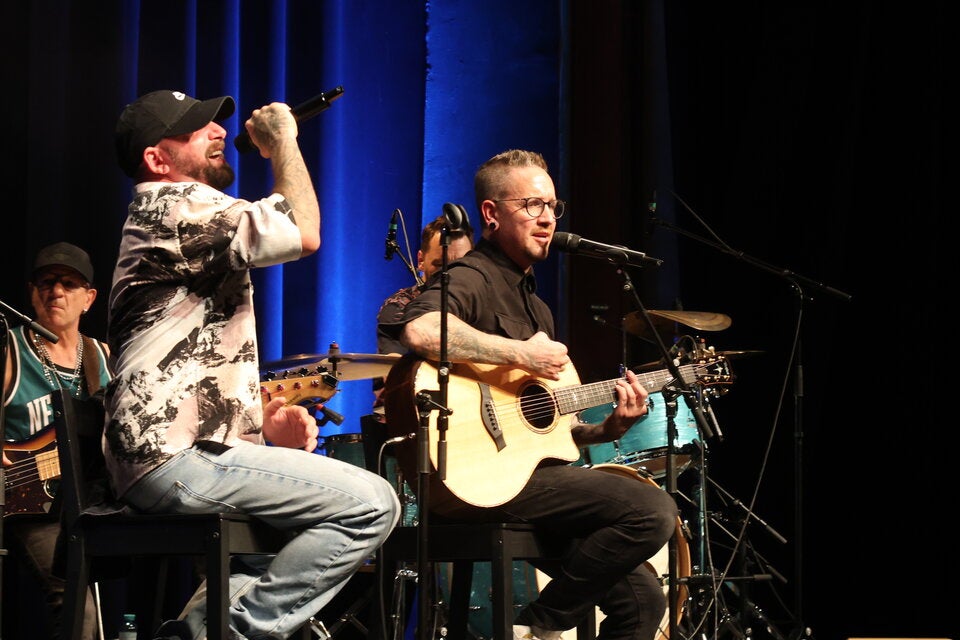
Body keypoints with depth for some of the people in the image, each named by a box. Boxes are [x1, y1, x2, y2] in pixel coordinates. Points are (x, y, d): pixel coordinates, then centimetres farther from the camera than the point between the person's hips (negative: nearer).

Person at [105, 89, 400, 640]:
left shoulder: (162, 221, 26)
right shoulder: (177, 205, -9)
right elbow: (304, 233, -22)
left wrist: (267, 419, 11)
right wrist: (284, 140, -5)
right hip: (177, 456, -11)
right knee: (372, 504, -16)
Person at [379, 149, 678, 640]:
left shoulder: (534, 305, 24)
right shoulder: (471, 279, -7)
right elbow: (419, 329, -32)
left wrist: (608, 428, 8)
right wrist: (520, 353, -22)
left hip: (530, 470, 10)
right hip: (480, 480, -10)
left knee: (642, 598, 5)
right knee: (654, 510, -21)